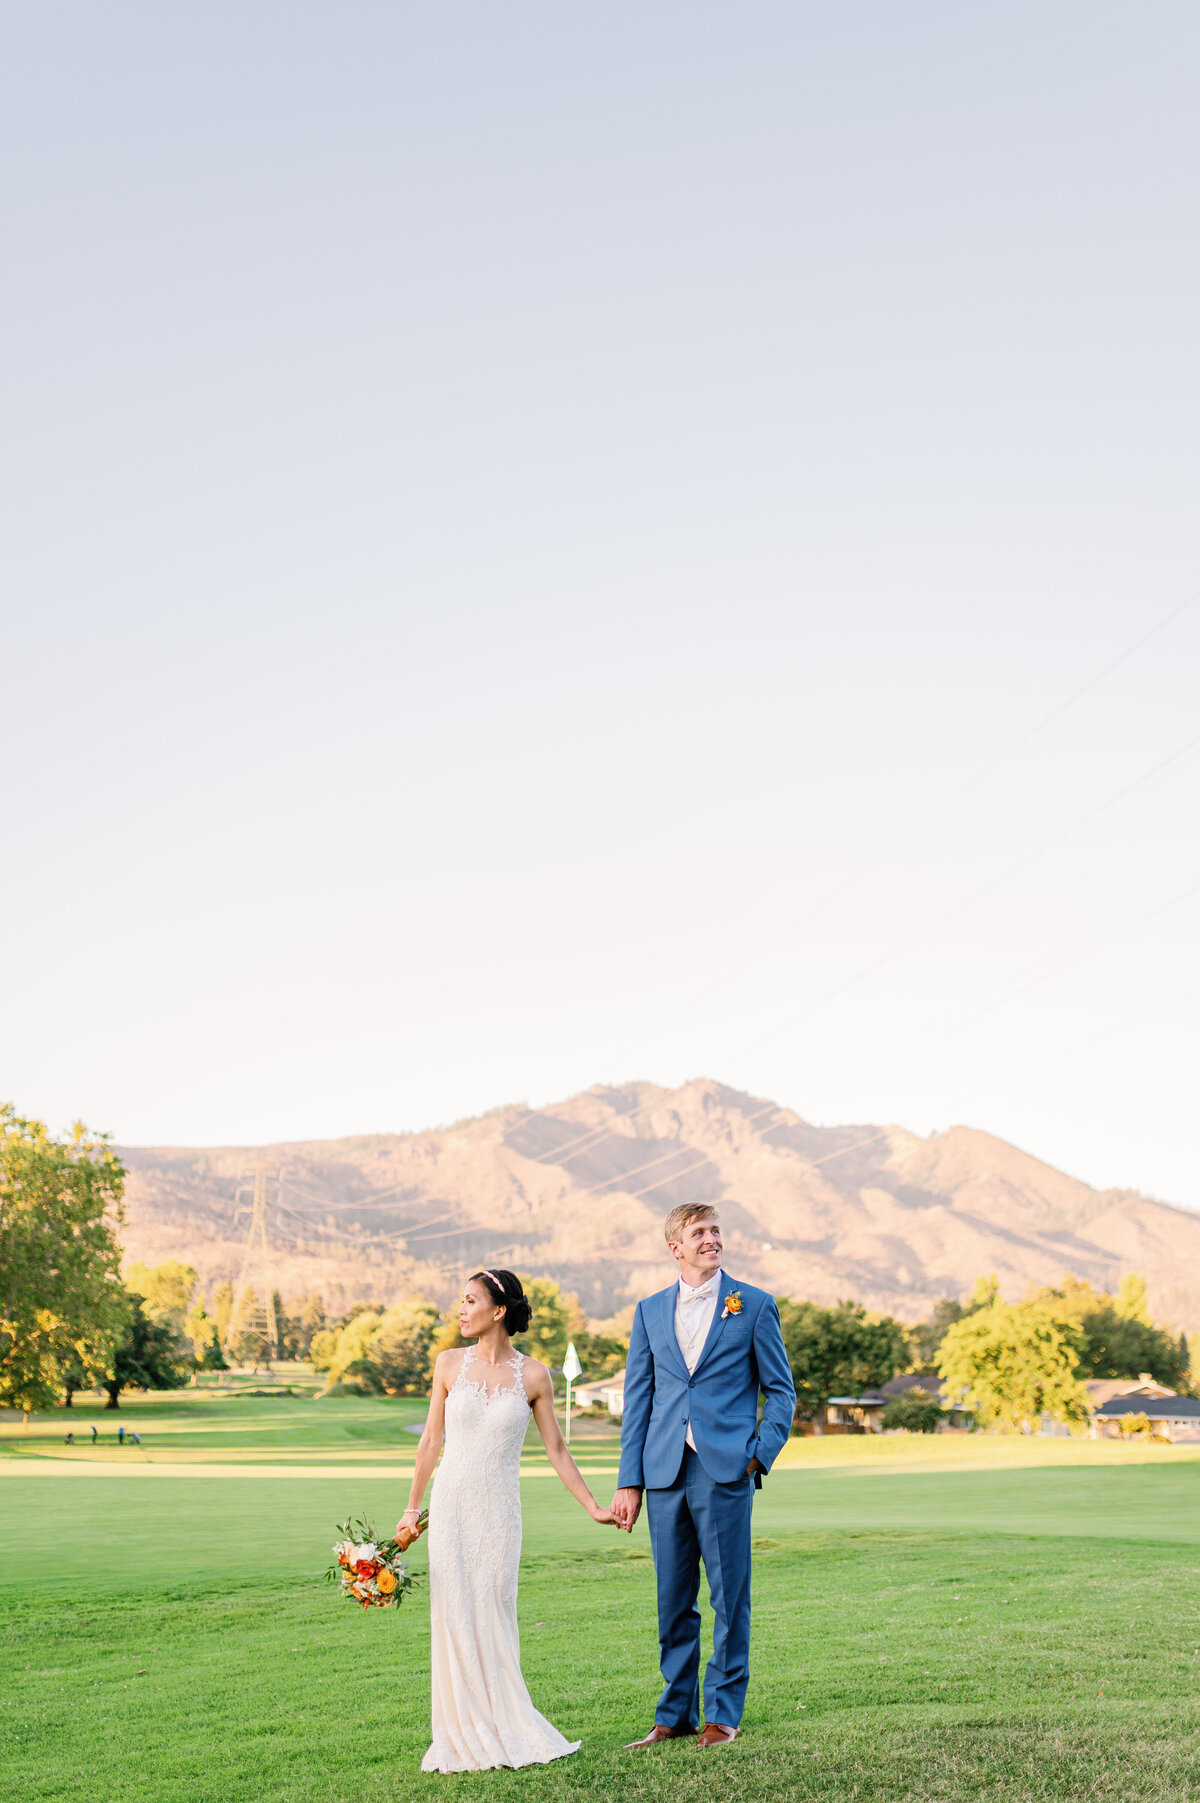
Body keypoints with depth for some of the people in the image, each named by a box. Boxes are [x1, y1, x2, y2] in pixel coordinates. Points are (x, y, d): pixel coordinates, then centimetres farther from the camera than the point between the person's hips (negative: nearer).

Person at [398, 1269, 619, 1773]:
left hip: (499, 1509, -1)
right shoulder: (450, 1364, 1)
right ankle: (466, 1737, 10)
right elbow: (431, 1441, 8)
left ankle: (504, 1732, 12)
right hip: (451, 1504, 1)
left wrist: (593, 1507, 2)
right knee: (454, 1617, 0)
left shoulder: (532, 1375, -3)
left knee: (493, 1617, -1)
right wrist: (412, 1509, 10)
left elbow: (556, 1450, 4)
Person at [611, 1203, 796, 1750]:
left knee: (729, 1598, 3)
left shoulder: (755, 1306, 3)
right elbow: (637, 1398, 11)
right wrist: (628, 1481, 6)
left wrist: (759, 1455, -7)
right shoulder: (650, 1311, 11)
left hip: (725, 1473, -3)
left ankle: (723, 1713, 15)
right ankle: (675, 1713, 20)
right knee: (673, 1601, 9)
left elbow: (781, 1392, 6)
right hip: (665, 1474, 3)